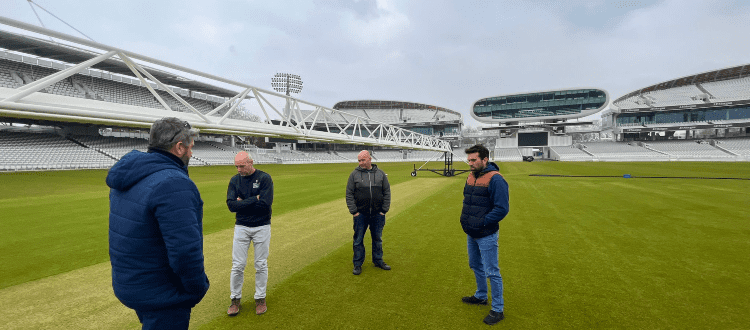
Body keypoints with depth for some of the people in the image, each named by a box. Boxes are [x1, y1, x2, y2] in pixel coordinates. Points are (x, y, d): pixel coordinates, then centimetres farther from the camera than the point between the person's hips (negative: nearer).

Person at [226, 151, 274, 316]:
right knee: (238, 265, 6)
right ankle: (235, 299, 24)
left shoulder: (264, 178, -10)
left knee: (261, 265, 8)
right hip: (241, 227, 2)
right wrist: (254, 199, -18)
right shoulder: (234, 180, 0)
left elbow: (266, 204, -20)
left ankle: (260, 298, 24)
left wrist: (243, 202, -14)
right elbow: (231, 205, -11)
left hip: (262, 227, -2)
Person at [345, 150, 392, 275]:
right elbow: (349, 194, -1)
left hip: (378, 214, 2)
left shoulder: (381, 174, 4)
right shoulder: (354, 174, -1)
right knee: (358, 240, 6)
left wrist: (384, 210, 0)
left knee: (377, 239, 14)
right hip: (360, 214, -1)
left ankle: (378, 261, 31)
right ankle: (358, 264, 20)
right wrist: (353, 211, -8)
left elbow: (387, 193, 6)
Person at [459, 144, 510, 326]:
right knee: (476, 266, 23)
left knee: (492, 272, 3)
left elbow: (502, 209, -23)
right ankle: (481, 297, 43)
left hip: (486, 236, -8)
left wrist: (481, 222, -22)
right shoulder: (471, 176, 7)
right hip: (471, 234, 9)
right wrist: (465, 218, 5)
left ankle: (498, 310, 19)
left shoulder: (495, 179, -19)